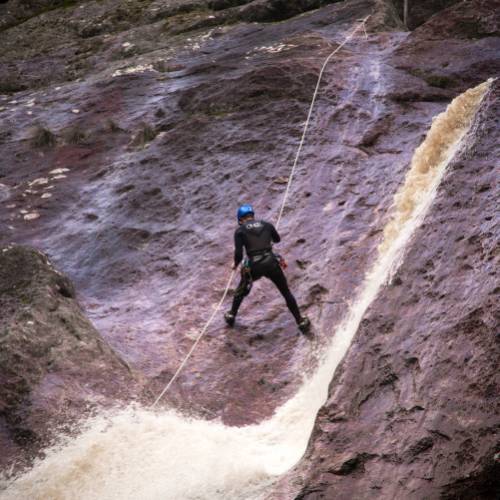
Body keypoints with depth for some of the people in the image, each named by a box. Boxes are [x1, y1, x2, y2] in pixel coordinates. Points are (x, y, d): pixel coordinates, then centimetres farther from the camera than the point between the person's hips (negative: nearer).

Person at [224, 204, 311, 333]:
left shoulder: (240, 230, 3)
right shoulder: (266, 224, 11)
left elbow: (238, 253, -5)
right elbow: (277, 239, 30)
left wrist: (236, 264, 15)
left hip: (254, 266, -1)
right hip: (271, 263, 1)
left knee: (241, 291, 28)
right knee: (286, 292, 15)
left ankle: (231, 315, 39)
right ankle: (301, 321, 17)